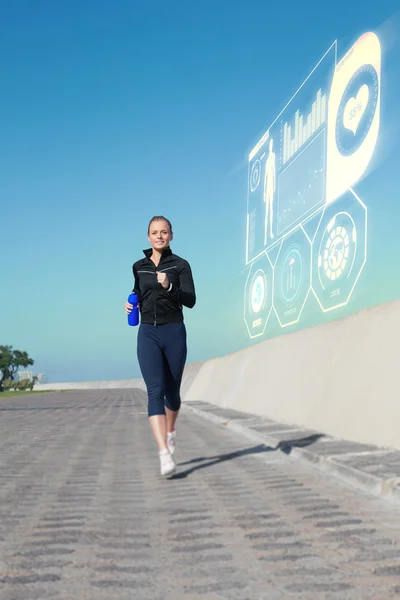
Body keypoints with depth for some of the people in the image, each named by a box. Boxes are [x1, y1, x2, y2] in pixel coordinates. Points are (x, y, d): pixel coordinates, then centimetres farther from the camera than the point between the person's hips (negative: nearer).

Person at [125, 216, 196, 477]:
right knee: (155, 392, -13)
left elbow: (190, 300, -11)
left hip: (174, 333, -1)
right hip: (148, 334, 1)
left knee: (172, 391, 12)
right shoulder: (139, 267, 9)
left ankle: (170, 431, 43)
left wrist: (169, 287, -27)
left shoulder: (181, 265, -1)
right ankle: (165, 455, -19)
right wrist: (132, 304, 4)